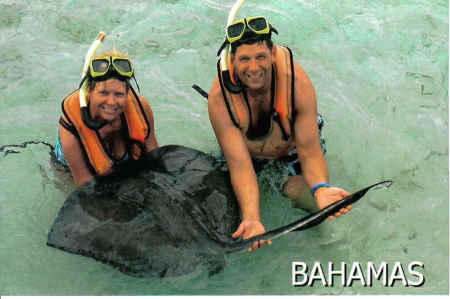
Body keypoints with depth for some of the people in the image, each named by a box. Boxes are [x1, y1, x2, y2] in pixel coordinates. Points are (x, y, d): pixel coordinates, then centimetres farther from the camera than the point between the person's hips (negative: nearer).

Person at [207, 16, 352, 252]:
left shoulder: (298, 82, -36)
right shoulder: (219, 97, -37)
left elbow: (309, 150, -34)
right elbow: (240, 165, -40)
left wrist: (321, 188, -55)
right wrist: (251, 219, -55)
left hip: (291, 140, 0)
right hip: (244, 144, 1)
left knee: (310, 199, -12)